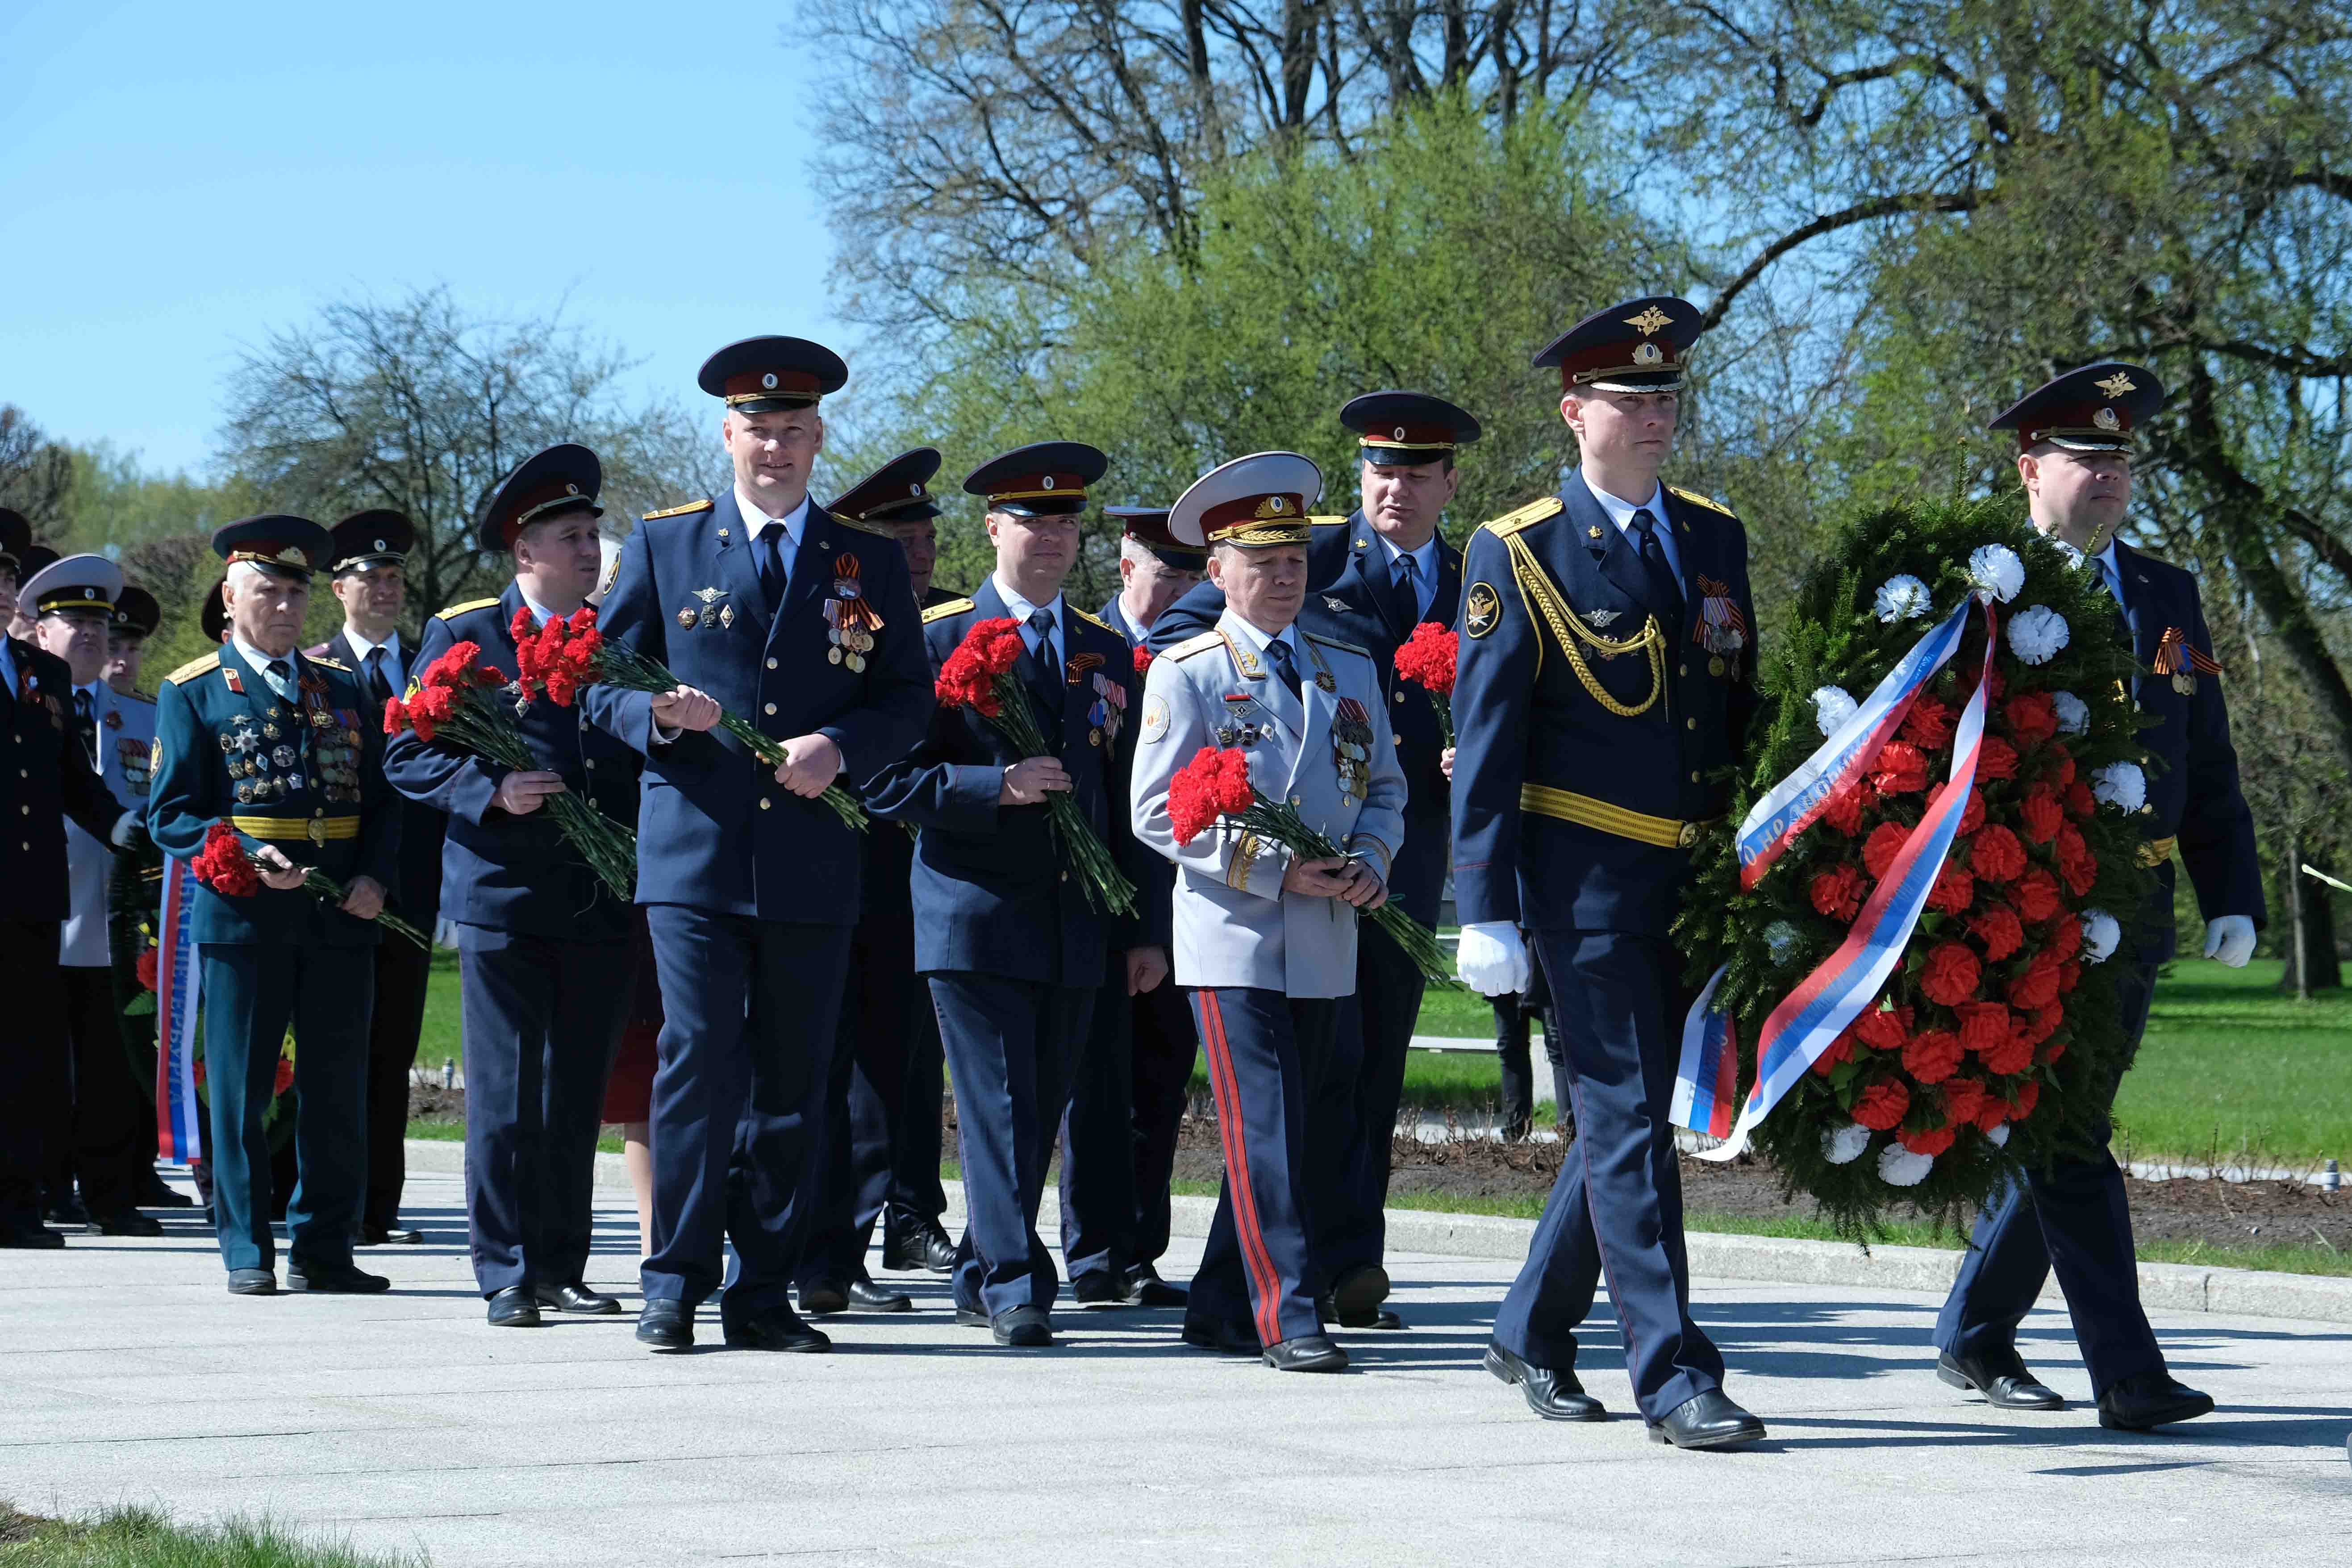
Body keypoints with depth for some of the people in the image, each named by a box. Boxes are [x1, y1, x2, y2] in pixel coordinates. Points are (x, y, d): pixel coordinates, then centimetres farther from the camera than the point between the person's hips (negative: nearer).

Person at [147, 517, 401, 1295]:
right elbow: (171, 815, -1)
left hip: (341, 913, 4)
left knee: (337, 1089, 5)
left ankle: (323, 1250, 12)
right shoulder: (193, 692, 4)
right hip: (242, 913, -3)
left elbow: (382, 798, 14)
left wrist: (376, 878, -3)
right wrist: (247, 857, -17)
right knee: (241, 1087, 0)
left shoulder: (344, 688, 16)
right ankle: (247, 1252, 7)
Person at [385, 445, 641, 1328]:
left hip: (602, 902, 4)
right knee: (504, 1097, -5)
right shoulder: (461, 636, 3)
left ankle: (562, 1267, 14)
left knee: (578, 1098, 6)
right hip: (502, 894, -4)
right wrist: (492, 789, -16)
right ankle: (507, 1275, -1)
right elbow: (407, 758, 0)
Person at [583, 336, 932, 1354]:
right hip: (694, 852, -2)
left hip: (813, 860, 2)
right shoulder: (665, 545, 9)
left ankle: (765, 1296, 10)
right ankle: (675, 1287, -4)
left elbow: (908, 699, 9)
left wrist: (839, 747, -10)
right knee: (698, 1060, -10)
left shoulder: (870, 562, 12)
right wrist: (657, 714, -13)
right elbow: (601, 684, 9)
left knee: (793, 1079, 4)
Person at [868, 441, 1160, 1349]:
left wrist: (1145, 931, 12)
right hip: (974, 921, -5)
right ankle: (1017, 1288, -8)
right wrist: (999, 786, -18)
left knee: (1040, 1114, 9)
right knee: (999, 1112, -9)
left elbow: (1130, 803, 17)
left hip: (1075, 926, 5)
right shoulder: (939, 641, 0)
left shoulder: (1109, 655, 15)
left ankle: (981, 1277, 22)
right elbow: (890, 780, -5)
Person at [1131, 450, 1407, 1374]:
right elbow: (1157, 814, -6)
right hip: (1232, 938, -5)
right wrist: (1273, 871, -14)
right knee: (1264, 1135, -11)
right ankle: (1289, 1320, -13)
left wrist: (1370, 862, -3)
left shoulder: (1351, 672, 15)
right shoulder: (1185, 673, -1)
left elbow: (1386, 788, 19)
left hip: (1326, 943, 5)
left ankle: (1220, 1311, 19)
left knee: (1282, 1128, 9)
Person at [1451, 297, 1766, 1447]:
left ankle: (1532, 1333, 28)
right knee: (1627, 1117, -7)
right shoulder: (1518, 554, -6)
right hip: (1585, 876, -6)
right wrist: (1485, 912, -13)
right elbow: (1484, 745, -7)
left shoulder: (1714, 538, 11)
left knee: (1625, 1113, 13)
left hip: (1695, 876, 6)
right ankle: (1674, 1378, -6)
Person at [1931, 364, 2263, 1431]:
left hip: (2135, 914, 6)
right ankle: (2126, 1377, -9)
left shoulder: (2169, 598, 14)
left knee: (2062, 1137, 13)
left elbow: (2209, 770, 17)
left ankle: (1974, 1336, 28)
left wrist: (2231, 898, 9)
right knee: (2070, 1142, -9)